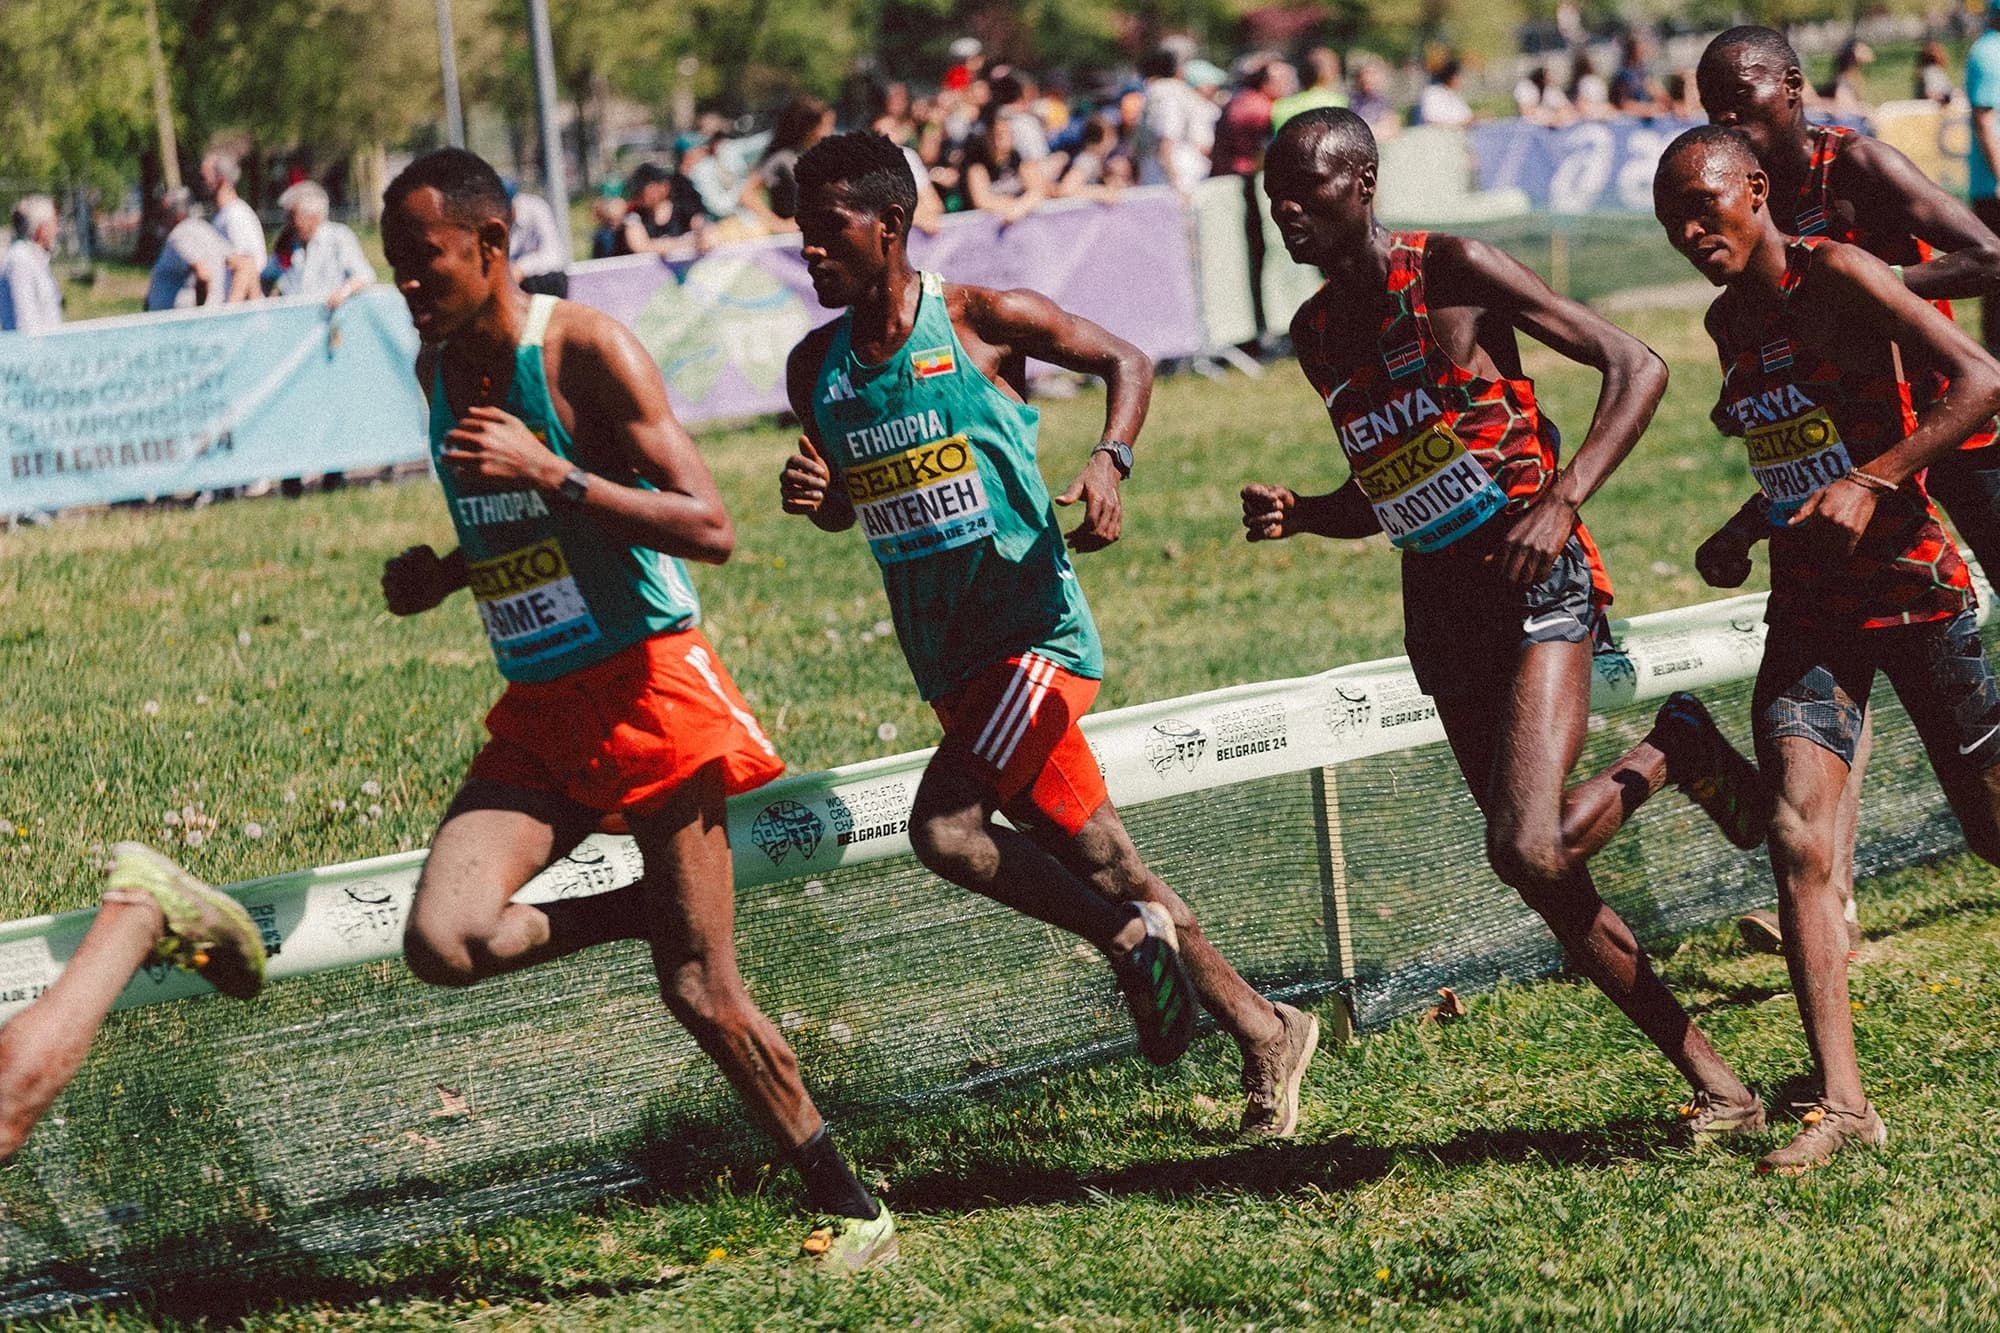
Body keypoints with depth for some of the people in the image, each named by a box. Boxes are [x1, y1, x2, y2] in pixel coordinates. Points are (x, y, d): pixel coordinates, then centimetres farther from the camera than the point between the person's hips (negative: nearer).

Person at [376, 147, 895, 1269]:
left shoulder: (587, 349, -12)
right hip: (537, 712, 6)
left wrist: (549, 473, -24)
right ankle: (648, 912, 8)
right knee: (444, 943, -18)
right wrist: (444, 575, 6)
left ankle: (850, 1207, 11)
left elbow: (711, 530, -18)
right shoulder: (438, 368, 10)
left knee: (703, 993, -5)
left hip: (647, 686, -6)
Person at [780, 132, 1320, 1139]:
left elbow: (1126, 362, 3)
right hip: (945, 656, 6)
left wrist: (1111, 460, -15)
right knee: (1085, 854, 9)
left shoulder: (980, 321, -9)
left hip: (1033, 628, -6)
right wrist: (813, 497, -4)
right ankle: (1264, 1036, 21)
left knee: (944, 829, -22)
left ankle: (1129, 940, 0)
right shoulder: (817, 368, 6)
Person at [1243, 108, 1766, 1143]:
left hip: (1537, 585, -7)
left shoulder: (1451, 272, -8)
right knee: (1554, 891, 5)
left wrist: (1562, 501, -22)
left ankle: (1667, 756, 5)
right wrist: (1296, 514, 4)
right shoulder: (1315, 335, 12)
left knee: (1528, 849, -25)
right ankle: (1718, 1090, 16)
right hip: (1440, 609, 7)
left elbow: (1636, 367, -10)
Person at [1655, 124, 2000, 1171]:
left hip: (1909, 584, -5)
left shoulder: (1838, 277, -12)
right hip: (1807, 604, 5)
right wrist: (1744, 533, 8)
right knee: (1796, 836, -13)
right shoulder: (1729, 321, 10)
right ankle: (1840, 1102, -16)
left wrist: (1872, 481, -26)